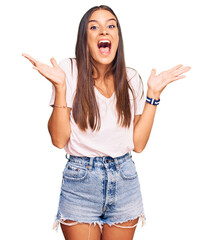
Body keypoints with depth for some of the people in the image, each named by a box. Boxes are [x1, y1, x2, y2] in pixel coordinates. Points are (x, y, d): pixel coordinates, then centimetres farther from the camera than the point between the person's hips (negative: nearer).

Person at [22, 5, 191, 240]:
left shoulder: (131, 79, 3)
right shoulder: (70, 71, -6)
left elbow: (138, 143, -1)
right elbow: (59, 140, -10)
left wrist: (153, 93, -4)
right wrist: (60, 87, -18)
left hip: (124, 180, 3)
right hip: (80, 180, -3)